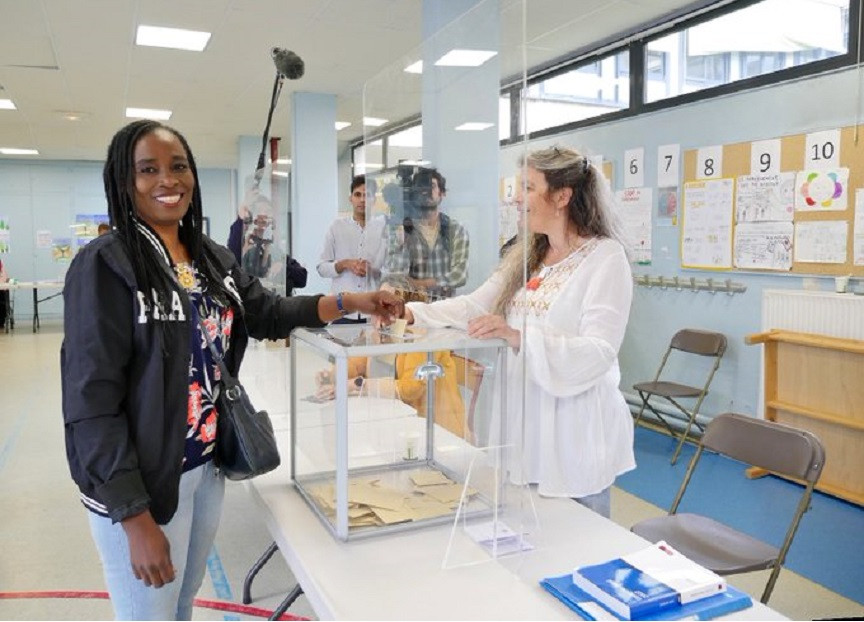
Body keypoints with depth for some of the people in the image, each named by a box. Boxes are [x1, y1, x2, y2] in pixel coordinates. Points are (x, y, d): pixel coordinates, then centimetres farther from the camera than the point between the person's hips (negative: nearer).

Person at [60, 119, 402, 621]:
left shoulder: (215, 259, 4)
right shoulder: (106, 265, -18)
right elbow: (92, 404, -20)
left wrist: (350, 303, -4)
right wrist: (136, 518, -21)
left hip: (207, 465, 7)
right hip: (138, 484, -6)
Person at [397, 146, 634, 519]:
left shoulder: (605, 258, -12)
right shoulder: (526, 255, 11)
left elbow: (597, 353, -22)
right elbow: (475, 306, 8)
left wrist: (518, 337, -34)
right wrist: (412, 312, -5)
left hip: (572, 437, -6)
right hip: (523, 425, 6)